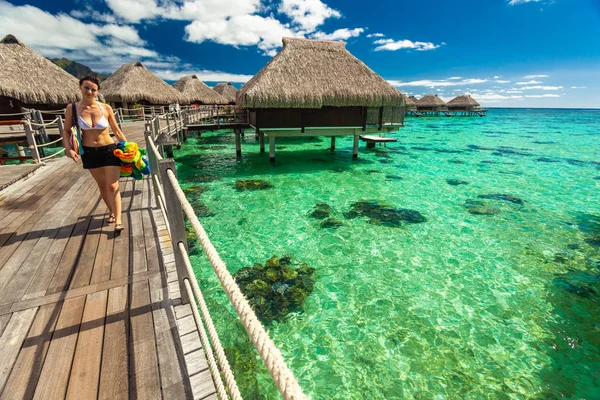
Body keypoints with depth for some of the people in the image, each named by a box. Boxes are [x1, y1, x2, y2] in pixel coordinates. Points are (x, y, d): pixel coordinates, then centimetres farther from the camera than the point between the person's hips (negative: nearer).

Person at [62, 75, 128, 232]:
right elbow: (66, 131, 4)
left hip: (110, 150, -2)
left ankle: (118, 221, -4)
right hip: (89, 152, 2)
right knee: (102, 185, 13)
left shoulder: (106, 108, -6)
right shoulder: (72, 108, -3)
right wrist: (68, 148, -12)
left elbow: (116, 131, 3)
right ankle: (112, 212, 32)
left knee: (112, 186, -6)